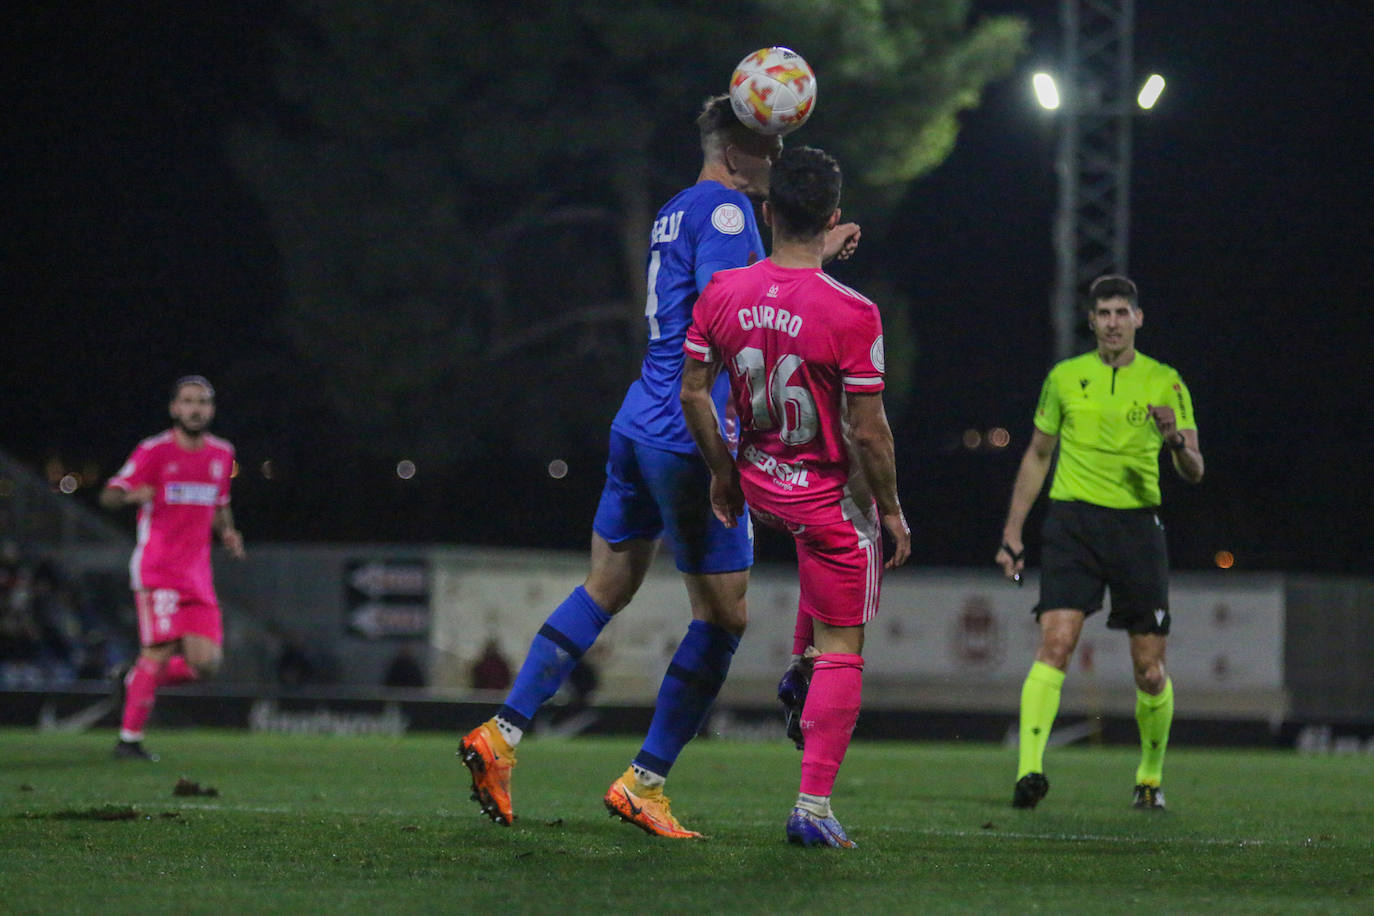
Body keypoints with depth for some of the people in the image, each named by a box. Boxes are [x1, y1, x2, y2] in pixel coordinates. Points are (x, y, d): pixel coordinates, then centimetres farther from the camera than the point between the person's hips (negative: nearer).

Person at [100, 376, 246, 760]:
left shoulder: (222, 454, 13)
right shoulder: (154, 451, -4)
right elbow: (109, 495, -7)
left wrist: (228, 533, 7)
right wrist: (131, 495, -31)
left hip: (197, 576, 5)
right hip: (157, 569, -5)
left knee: (205, 662, -6)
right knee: (160, 650, -16)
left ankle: (136, 682, 20)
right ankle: (129, 739, -7)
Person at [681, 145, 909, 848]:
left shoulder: (721, 294, -9)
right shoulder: (850, 313, -23)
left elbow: (693, 394, -1)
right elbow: (867, 430, -20)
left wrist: (722, 471, 14)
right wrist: (892, 513, -6)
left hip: (759, 487, 6)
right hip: (832, 497, -6)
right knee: (841, 652, 4)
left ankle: (800, 671, 33)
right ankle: (813, 805, 1)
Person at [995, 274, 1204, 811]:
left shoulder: (1165, 383, 6)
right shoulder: (1064, 378, 9)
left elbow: (1194, 473, 4)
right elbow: (1037, 457, 19)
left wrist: (1177, 442, -19)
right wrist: (1013, 533, 14)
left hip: (1138, 526, 0)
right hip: (1073, 521, 0)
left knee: (1150, 670, 2)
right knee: (1055, 643, -19)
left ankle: (1151, 776, 24)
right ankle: (1029, 770, -26)